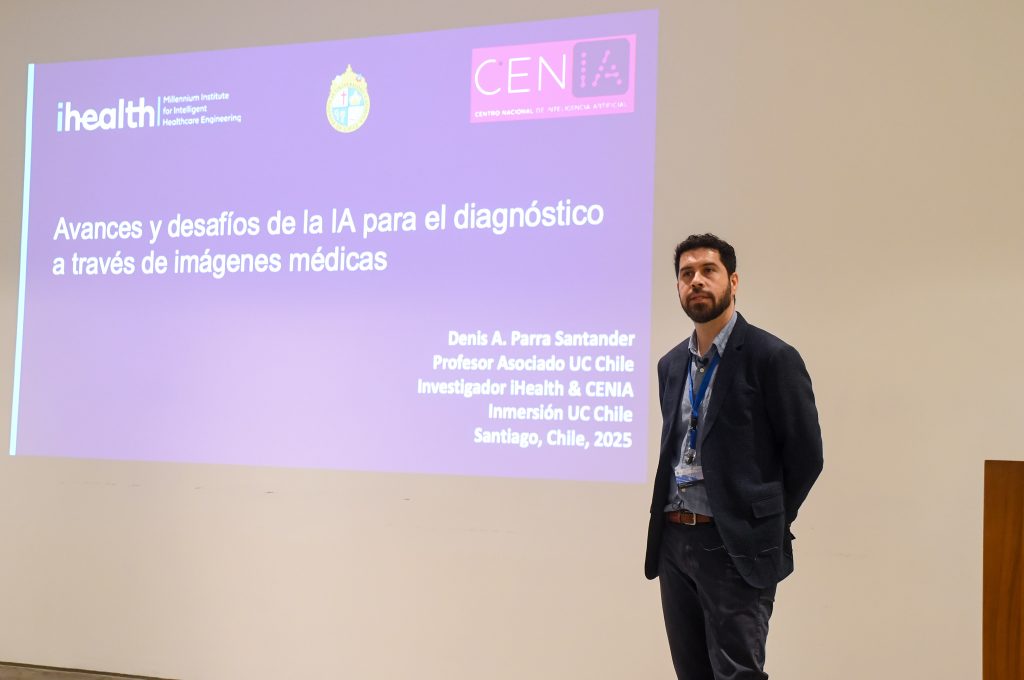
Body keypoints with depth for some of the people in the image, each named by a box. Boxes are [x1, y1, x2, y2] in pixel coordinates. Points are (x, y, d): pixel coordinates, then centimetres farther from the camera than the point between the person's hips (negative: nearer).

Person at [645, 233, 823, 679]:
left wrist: (767, 523, -2)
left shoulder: (772, 357, -8)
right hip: (673, 543, 7)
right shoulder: (671, 364, 13)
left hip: (737, 545, -6)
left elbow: (805, 455, -6)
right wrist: (676, 521, 11)